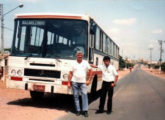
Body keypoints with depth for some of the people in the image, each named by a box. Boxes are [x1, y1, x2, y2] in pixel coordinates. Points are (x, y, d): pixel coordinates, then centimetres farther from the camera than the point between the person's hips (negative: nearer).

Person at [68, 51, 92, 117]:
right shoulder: (73, 64, 6)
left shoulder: (85, 63, 7)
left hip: (83, 82, 0)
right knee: (76, 96, 3)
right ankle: (78, 110, 11)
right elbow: (70, 73, 4)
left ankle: (85, 110, -4)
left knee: (84, 95, -8)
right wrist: (69, 82, -2)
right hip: (74, 82, 1)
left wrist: (89, 80, 2)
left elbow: (90, 71, 9)